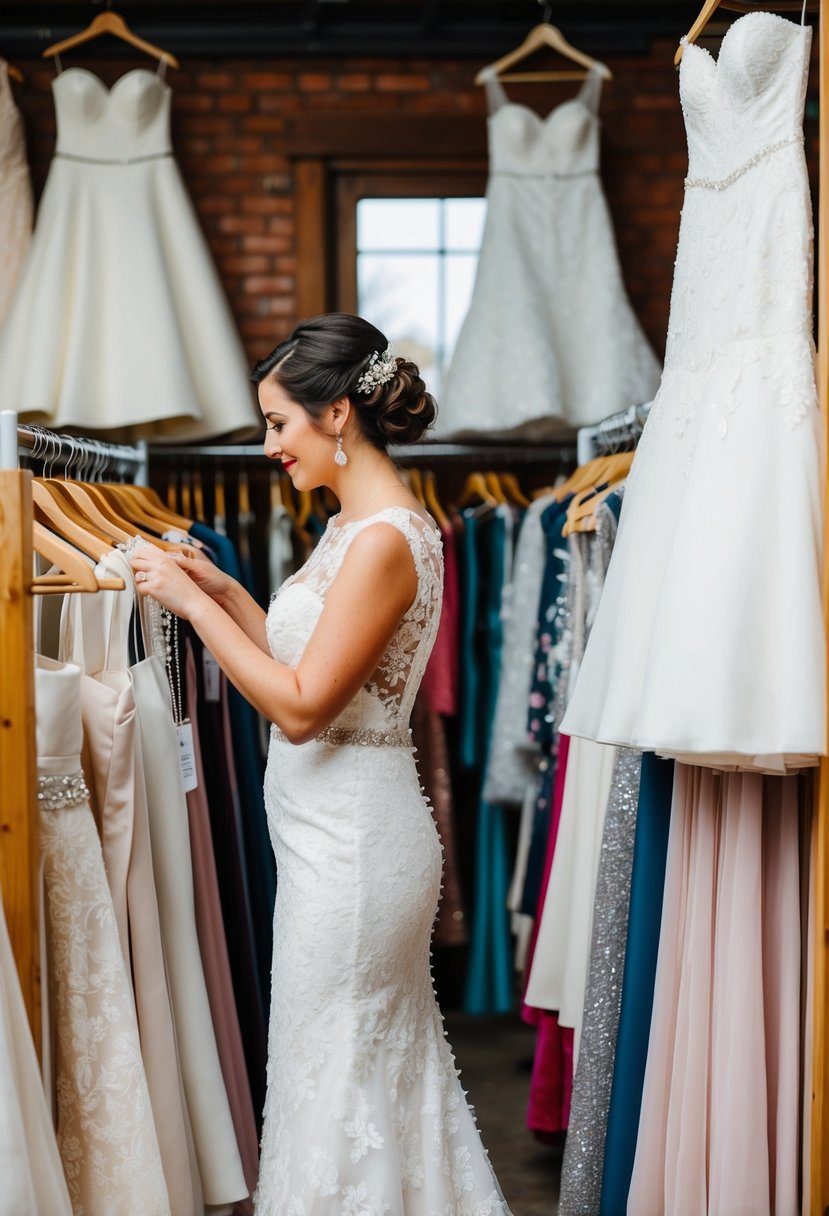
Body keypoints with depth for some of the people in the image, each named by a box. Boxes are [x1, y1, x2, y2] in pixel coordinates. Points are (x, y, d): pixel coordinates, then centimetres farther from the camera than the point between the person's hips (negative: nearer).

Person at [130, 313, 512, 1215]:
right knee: (388, 1057, 20)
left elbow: (302, 706, -23)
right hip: (341, 831, 10)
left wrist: (192, 603, -17)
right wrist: (224, 589, 10)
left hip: (351, 838, -10)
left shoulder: (385, 540, -20)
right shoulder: (354, 525, 11)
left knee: (333, 1069, 3)